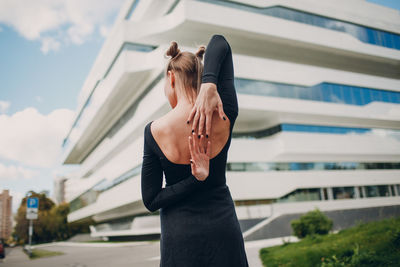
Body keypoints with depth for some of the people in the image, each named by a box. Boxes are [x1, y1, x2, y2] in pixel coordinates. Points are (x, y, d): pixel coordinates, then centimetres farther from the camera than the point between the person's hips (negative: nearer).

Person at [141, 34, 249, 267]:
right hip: (224, 229, 2)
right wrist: (209, 85, -21)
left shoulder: (154, 131, -16)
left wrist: (195, 180, -18)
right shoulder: (225, 117, -15)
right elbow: (219, 42, -6)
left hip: (179, 236, -1)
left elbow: (150, 201, -9)